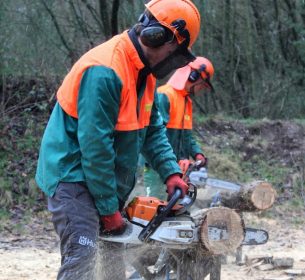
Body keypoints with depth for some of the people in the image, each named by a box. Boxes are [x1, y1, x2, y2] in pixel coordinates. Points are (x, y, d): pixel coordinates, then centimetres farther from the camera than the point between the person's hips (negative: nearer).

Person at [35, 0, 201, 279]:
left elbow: (153, 129, 13)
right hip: (75, 176, -10)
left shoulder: (144, 71, 5)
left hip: (107, 180, 10)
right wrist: (109, 209, -18)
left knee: (114, 257, 12)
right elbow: (95, 145, -25)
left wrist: (171, 173, -2)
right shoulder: (105, 71, -26)